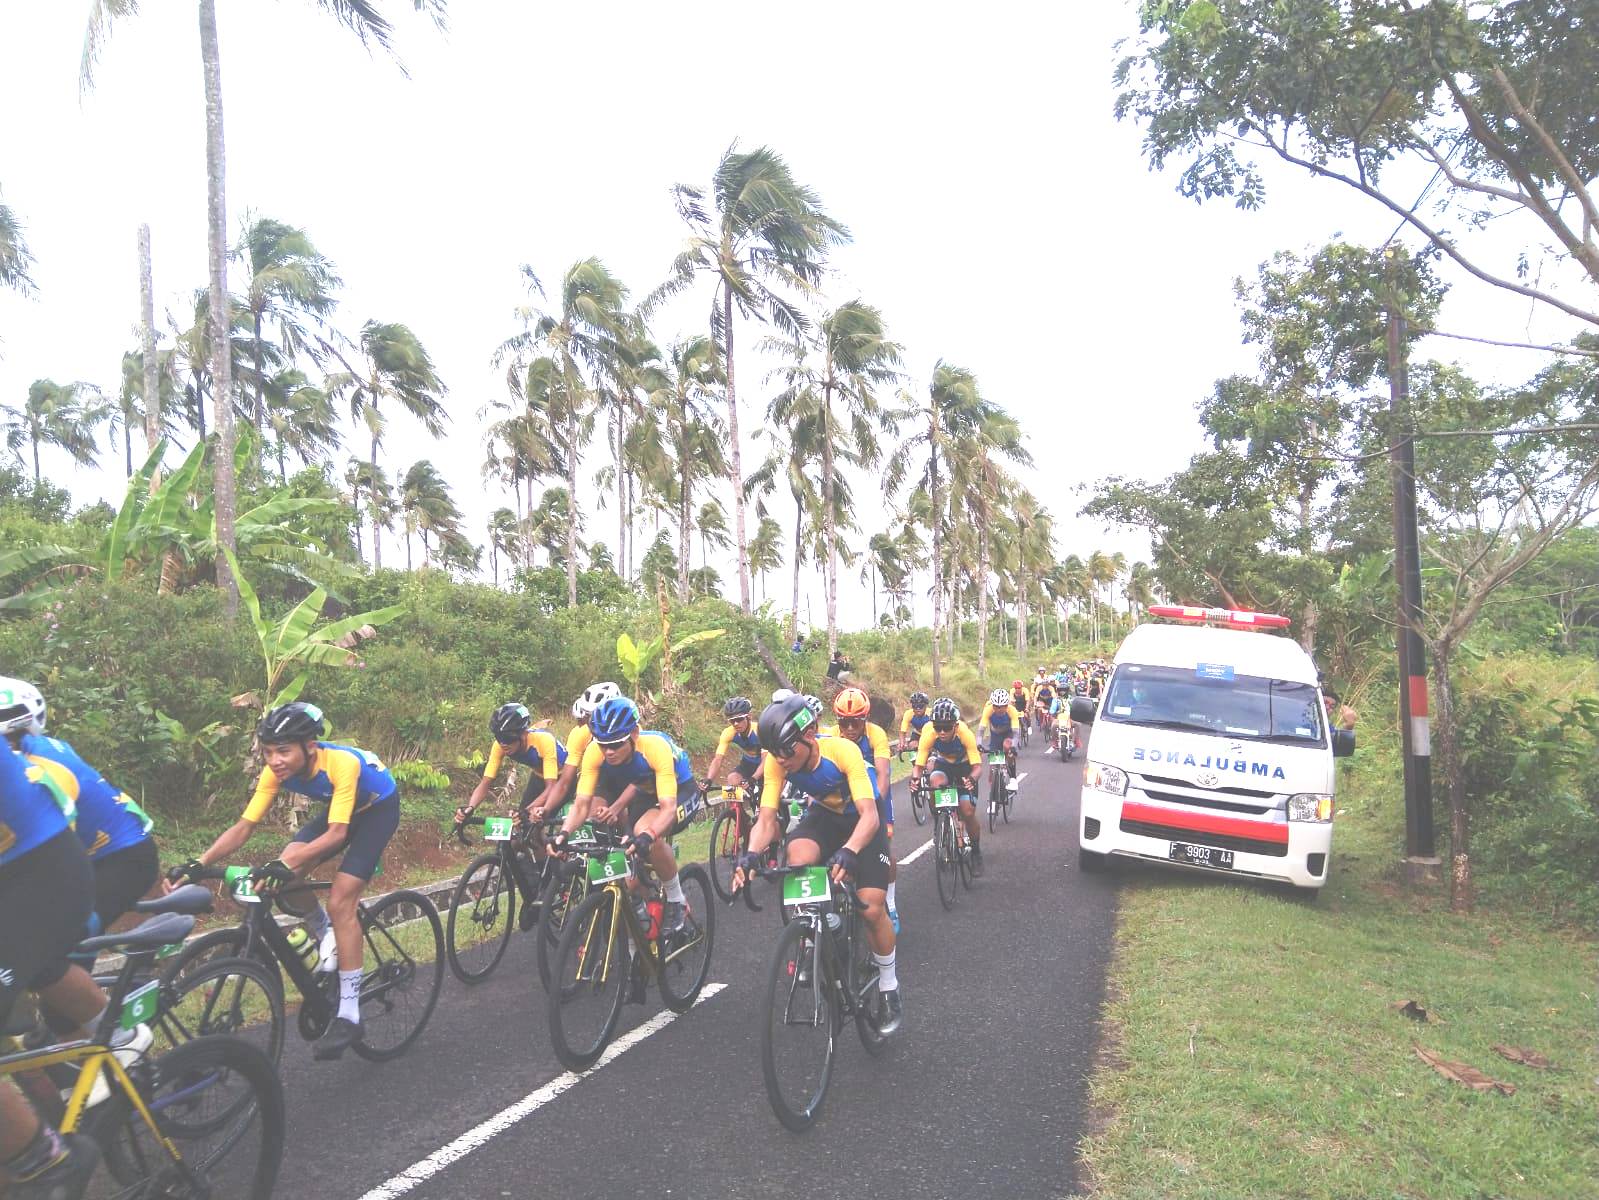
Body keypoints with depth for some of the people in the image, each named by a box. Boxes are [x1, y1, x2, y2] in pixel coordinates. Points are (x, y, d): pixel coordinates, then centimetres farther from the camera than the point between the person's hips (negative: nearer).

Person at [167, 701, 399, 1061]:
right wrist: (198, 864, -31)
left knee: (340, 902, -18)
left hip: (377, 808, -6)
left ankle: (349, 1016, -10)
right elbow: (244, 826, -19)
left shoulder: (340, 763, -38)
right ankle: (326, 937, 13)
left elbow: (336, 833, -42)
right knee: (283, 880, -16)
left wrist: (287, 864, -54)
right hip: (341, 808, 6)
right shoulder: (276, 772, -20)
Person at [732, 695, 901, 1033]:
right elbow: (767, 818, -26)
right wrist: (751, 854, -46)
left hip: (862, 820, -3)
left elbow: (869, 815, -42)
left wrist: (849, 852, -61)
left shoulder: (843, 751, -36)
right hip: (823, 815, 3)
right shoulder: (777, 762, -24)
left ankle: (888, 988, 12)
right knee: (798, 860, -31)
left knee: (872, 907, -14)